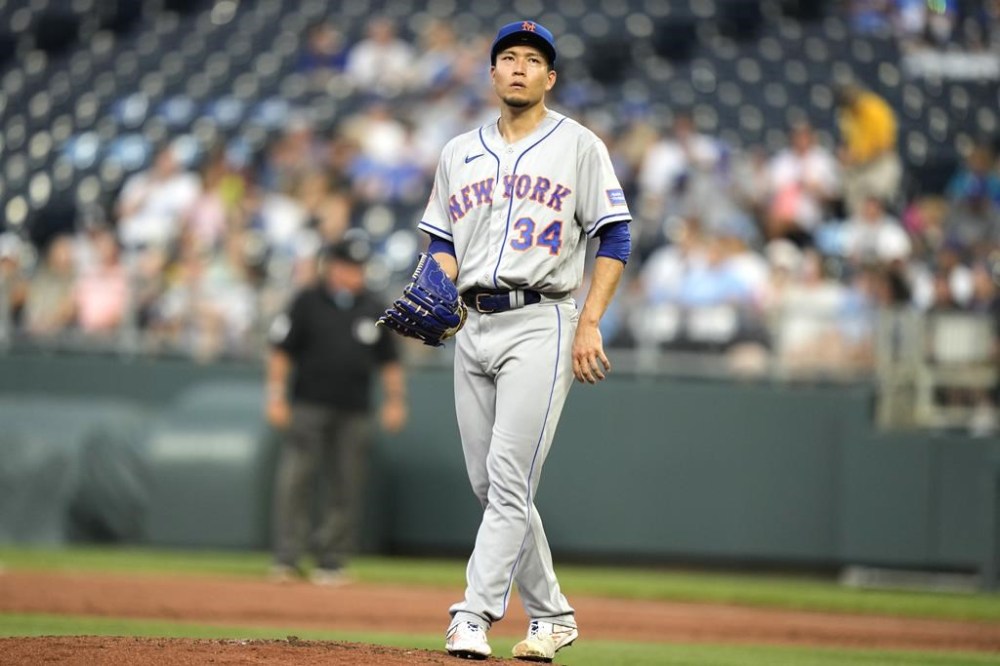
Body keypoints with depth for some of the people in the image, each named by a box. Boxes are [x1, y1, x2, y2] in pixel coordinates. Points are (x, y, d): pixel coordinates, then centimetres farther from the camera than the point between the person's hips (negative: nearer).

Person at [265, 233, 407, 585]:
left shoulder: (373, 309, 12)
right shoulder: (308, 302, 2)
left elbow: (389, 361, 17)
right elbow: (281, 351, 1)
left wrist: (394, 401, 9)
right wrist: (276, 397, -6)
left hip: (354, 412, 3)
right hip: (309, 407, -3)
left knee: (345, 488, 2)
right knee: (295, 480, -10)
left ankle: (331, 562, 9)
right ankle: (287, 559, -9)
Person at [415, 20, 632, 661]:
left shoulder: (579, 145, 2)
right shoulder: (460, 152, 16)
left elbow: (614, 237, -2)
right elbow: (443, 240, 19)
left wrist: (590, 324, -11)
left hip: (541, 324, -6)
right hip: (475, 326, 6)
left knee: (509, 479, -14)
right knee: (489, 484, 6)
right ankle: (551, 614, 17)